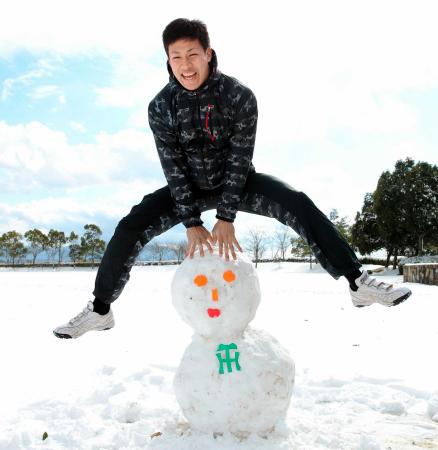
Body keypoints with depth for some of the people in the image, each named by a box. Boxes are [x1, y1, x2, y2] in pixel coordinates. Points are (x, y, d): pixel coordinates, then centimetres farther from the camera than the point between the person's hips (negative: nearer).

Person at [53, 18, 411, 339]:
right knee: (130, 228, -14)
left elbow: (239, 158, -22)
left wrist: (226, 218, -25)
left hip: (238, 181, -1)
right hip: (190, 187, 1)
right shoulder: (161, 107, -16)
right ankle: (100, 310, 1)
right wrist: (191, 223, -20)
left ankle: (358, 282, -15)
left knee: (299, 204, -22)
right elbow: (174, 168, -16)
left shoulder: (239, 95, -21)